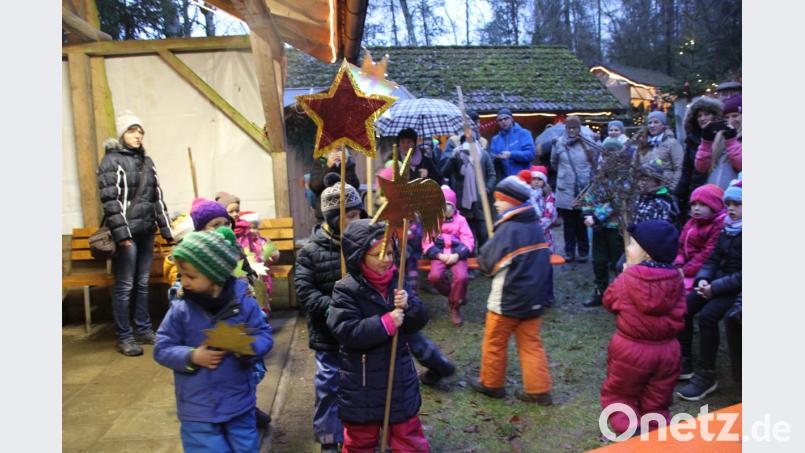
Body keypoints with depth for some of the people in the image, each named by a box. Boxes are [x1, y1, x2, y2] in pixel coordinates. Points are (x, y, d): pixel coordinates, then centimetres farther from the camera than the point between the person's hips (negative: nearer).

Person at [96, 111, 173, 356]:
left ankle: (143, 330, 21)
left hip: (146, 230, 6)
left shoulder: (147, 161, 16)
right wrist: (121, 233, -17)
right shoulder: (111, 161, -3)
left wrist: (165, 228, 14)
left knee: (143, 283, 12)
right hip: (126, 232, -6)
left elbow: (157, 197, 18)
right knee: (124, 286, -1)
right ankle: (124, 337, 7)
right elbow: (110, 200, -10)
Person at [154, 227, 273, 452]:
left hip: (239, 403, 1)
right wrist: (191, 357, -19)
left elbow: (264, 335, -4)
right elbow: (162, 349, -3)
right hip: (198, 409, 0)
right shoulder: (180, 309, -9)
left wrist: (249, 347, -25)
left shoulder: (243, 301, -10)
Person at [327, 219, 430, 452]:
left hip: (399, 375, 4)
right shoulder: (347, 289, -16)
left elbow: (420, 320, -2)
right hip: (361, 383, -4)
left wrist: (408, 306, -22)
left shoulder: (397, 281, -1)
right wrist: (386, 323, -26)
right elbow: (347, 332, -24)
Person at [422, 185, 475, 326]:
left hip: (457, 255, 0)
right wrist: (439, 255, -14)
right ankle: (457, 295, 0)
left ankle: (454, 308, -5)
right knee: (435, 276, -31)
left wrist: (457, 255, -15)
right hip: (439, 255, 0)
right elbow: (427, 242, 2)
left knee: (462, 277, -30)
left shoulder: (460, 220, 9)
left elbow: (468, 241, 2)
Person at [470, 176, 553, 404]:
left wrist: (483, 255, 4)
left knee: (494, 342, 12)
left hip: (508, 299, -7)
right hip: (534, 297, 7)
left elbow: (486, 263, -16)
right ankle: (539, 390, 15)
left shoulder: (508, 229, -21)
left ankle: (491, 383, 26)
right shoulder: (535, 227, 4)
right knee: (531, 343, 13)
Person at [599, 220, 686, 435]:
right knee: (656, 405, 19)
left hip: (631, 350, -3)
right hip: (666, 350, 4)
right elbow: (678, 318, 1)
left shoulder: (628, 278, -16)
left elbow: (609, 300, 2)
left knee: (618, 396, 16)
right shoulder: (675, 278, -8)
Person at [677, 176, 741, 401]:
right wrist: (703, 279, -7)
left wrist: (715, 288, -23)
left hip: (736, 288, -8)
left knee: (707, 315, -27)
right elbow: (713, 258, 11)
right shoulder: (727, 227, 9)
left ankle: (706, 376, -14)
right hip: (718, 281, 8)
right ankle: (684, 362, 5)